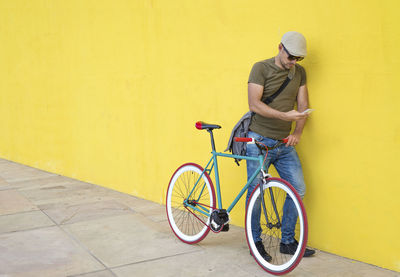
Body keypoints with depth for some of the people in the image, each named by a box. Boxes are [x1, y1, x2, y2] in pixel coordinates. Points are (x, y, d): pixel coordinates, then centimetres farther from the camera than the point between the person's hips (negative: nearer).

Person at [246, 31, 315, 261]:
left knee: (298, 190, 0)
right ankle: (255, 242, 15)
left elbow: (303, 105, 8)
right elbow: (254, 104, -17)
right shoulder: (261, 68, -7)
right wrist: (285, 115, -27)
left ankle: (288, 242, 14)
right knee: (256, 191, -1)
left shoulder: (300, 72, 10)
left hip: (284, 143, 5)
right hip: (259, 140, -5)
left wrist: (297, 132, -8)